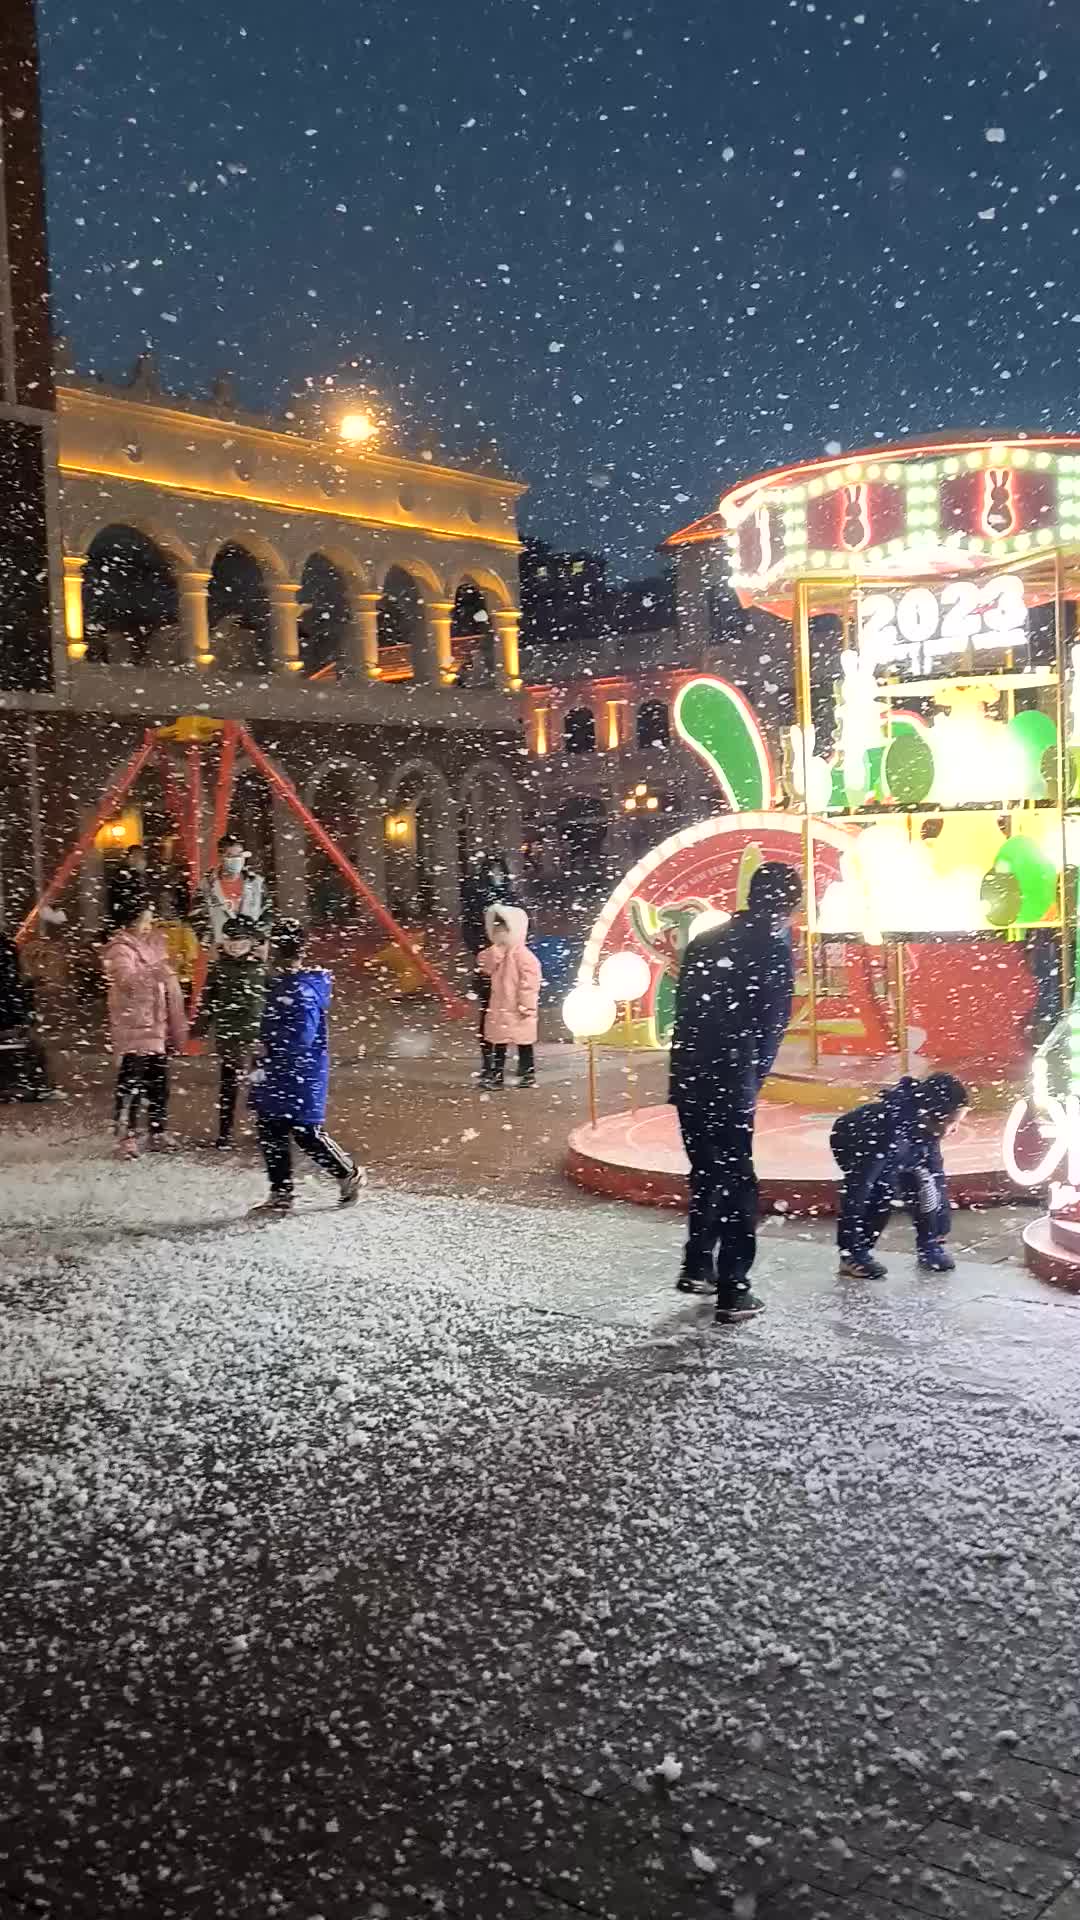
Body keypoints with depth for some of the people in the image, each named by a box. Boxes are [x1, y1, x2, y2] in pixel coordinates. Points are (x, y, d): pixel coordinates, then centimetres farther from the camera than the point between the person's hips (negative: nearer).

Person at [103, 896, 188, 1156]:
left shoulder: (154, 944, 16)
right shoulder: (120, 950, -7)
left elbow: (170, 988, 20)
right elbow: (127, 980, -27)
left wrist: (177, 1028, 18)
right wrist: (152, 973, -45)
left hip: (157, 1029, 8)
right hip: (132, 1029, -8)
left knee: (159, 1085, 12)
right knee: (131, 1085, -11)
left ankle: (158, 1134, 22)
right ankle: (126, 1137, -8)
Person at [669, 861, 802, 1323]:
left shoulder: (705, 941, 13)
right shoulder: (774, 947, -6)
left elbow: (684, 1010, 12)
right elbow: (773, 1020, -7)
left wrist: (685, 1073, 14)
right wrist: (755, 1076, 4)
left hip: (687, 1076, 6)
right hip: (730, 1080, -6)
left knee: (706, 1172, 22)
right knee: (736, 1181, 4)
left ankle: (697, 1266, 27)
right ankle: (733, 1291, 6)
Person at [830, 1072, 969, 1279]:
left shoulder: (925, 1129, -21)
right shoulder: (891, 1128, -42)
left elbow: (938, 1179, -8)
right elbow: (857, 1187, -40)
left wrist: (940, 1234, -5)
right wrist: (849, 1247, -37)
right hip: (850, 1142, -6)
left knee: (921, 1182, -11)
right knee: (884, 1186, -27)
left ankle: (929, 1245, 6)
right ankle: (852, 1255, -18)